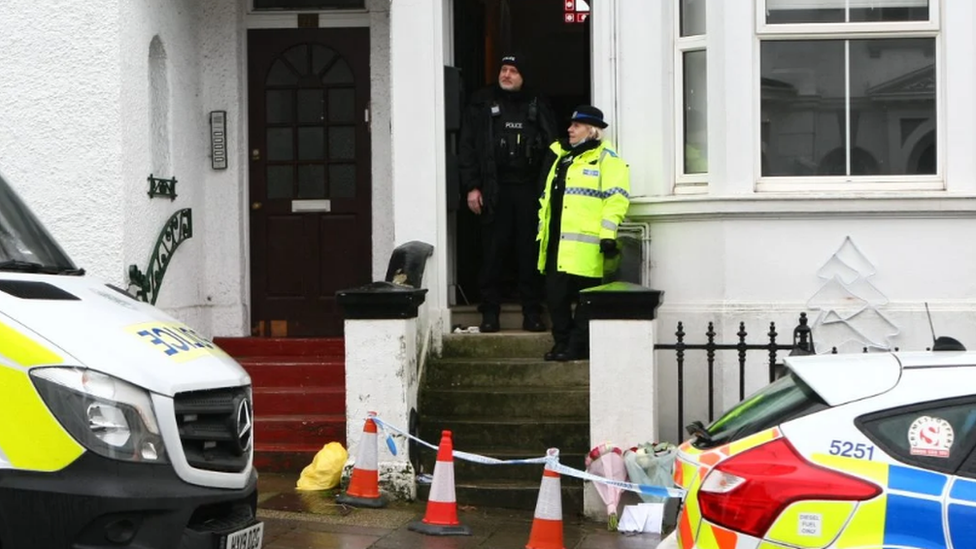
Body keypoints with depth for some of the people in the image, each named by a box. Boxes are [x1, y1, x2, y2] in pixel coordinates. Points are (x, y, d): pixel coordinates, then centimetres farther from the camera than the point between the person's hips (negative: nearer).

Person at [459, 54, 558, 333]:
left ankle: (532, 313, 8)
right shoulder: (482, 104, 7)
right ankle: (490, 313, 6)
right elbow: (467, 147, 5)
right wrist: (471, 187, -3)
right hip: (495, 191, -1)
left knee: (530, 253, 2)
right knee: (493, 253, -1)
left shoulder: (538, 106, 10)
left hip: (529, 190, 1)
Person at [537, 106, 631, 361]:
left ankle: (578, 346, 3)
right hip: (556, 244, 8)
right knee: (555, 294, 8)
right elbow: (547, 197, 26)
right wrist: (542, 231, 21)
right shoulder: (562, 157, 23)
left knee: (584, 298, -2)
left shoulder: (605, 158, -3)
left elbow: (616, 197, -13)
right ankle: (562, 342, 18)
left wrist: (608, 235, -19)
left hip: (584, 244, -8)